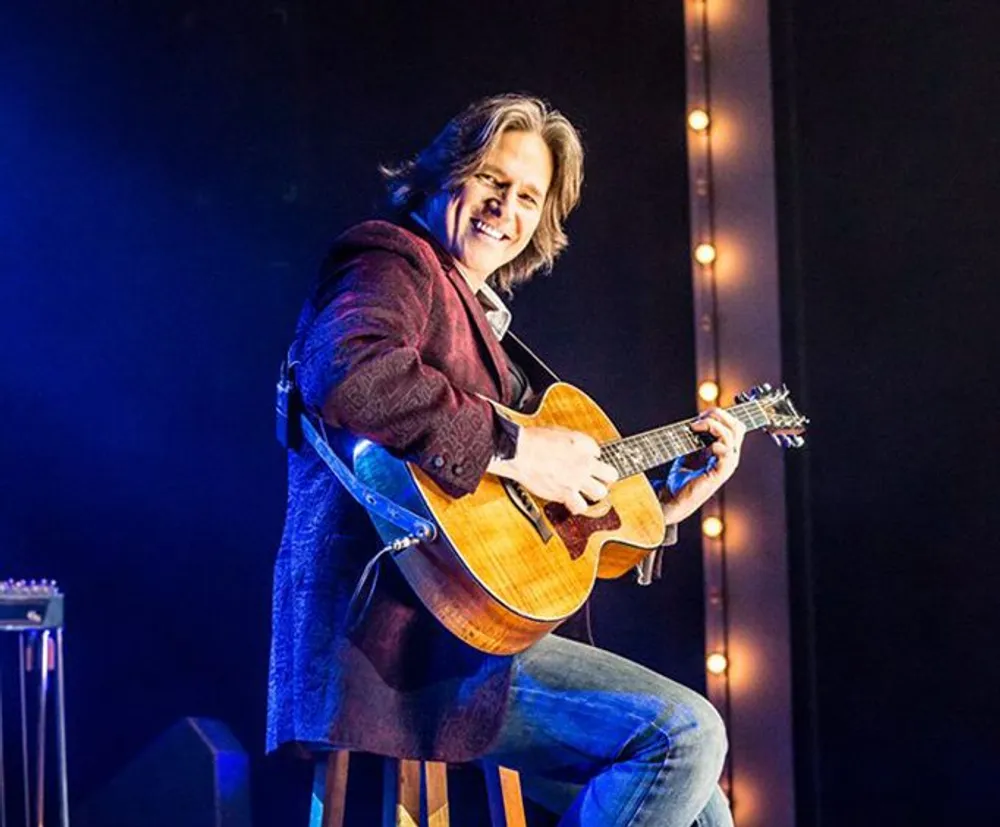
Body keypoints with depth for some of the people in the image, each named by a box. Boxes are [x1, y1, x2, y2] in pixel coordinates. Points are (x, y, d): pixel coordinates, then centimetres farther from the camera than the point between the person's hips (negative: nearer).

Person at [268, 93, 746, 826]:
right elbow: (350, 374, -26)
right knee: (683, 731, -20)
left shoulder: (482, 321, 26)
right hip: (394, 636, -10)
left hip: (462, 636, 10)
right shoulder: (394, 262, -1)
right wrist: (513, 450, -22)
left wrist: (671, 503, 21)